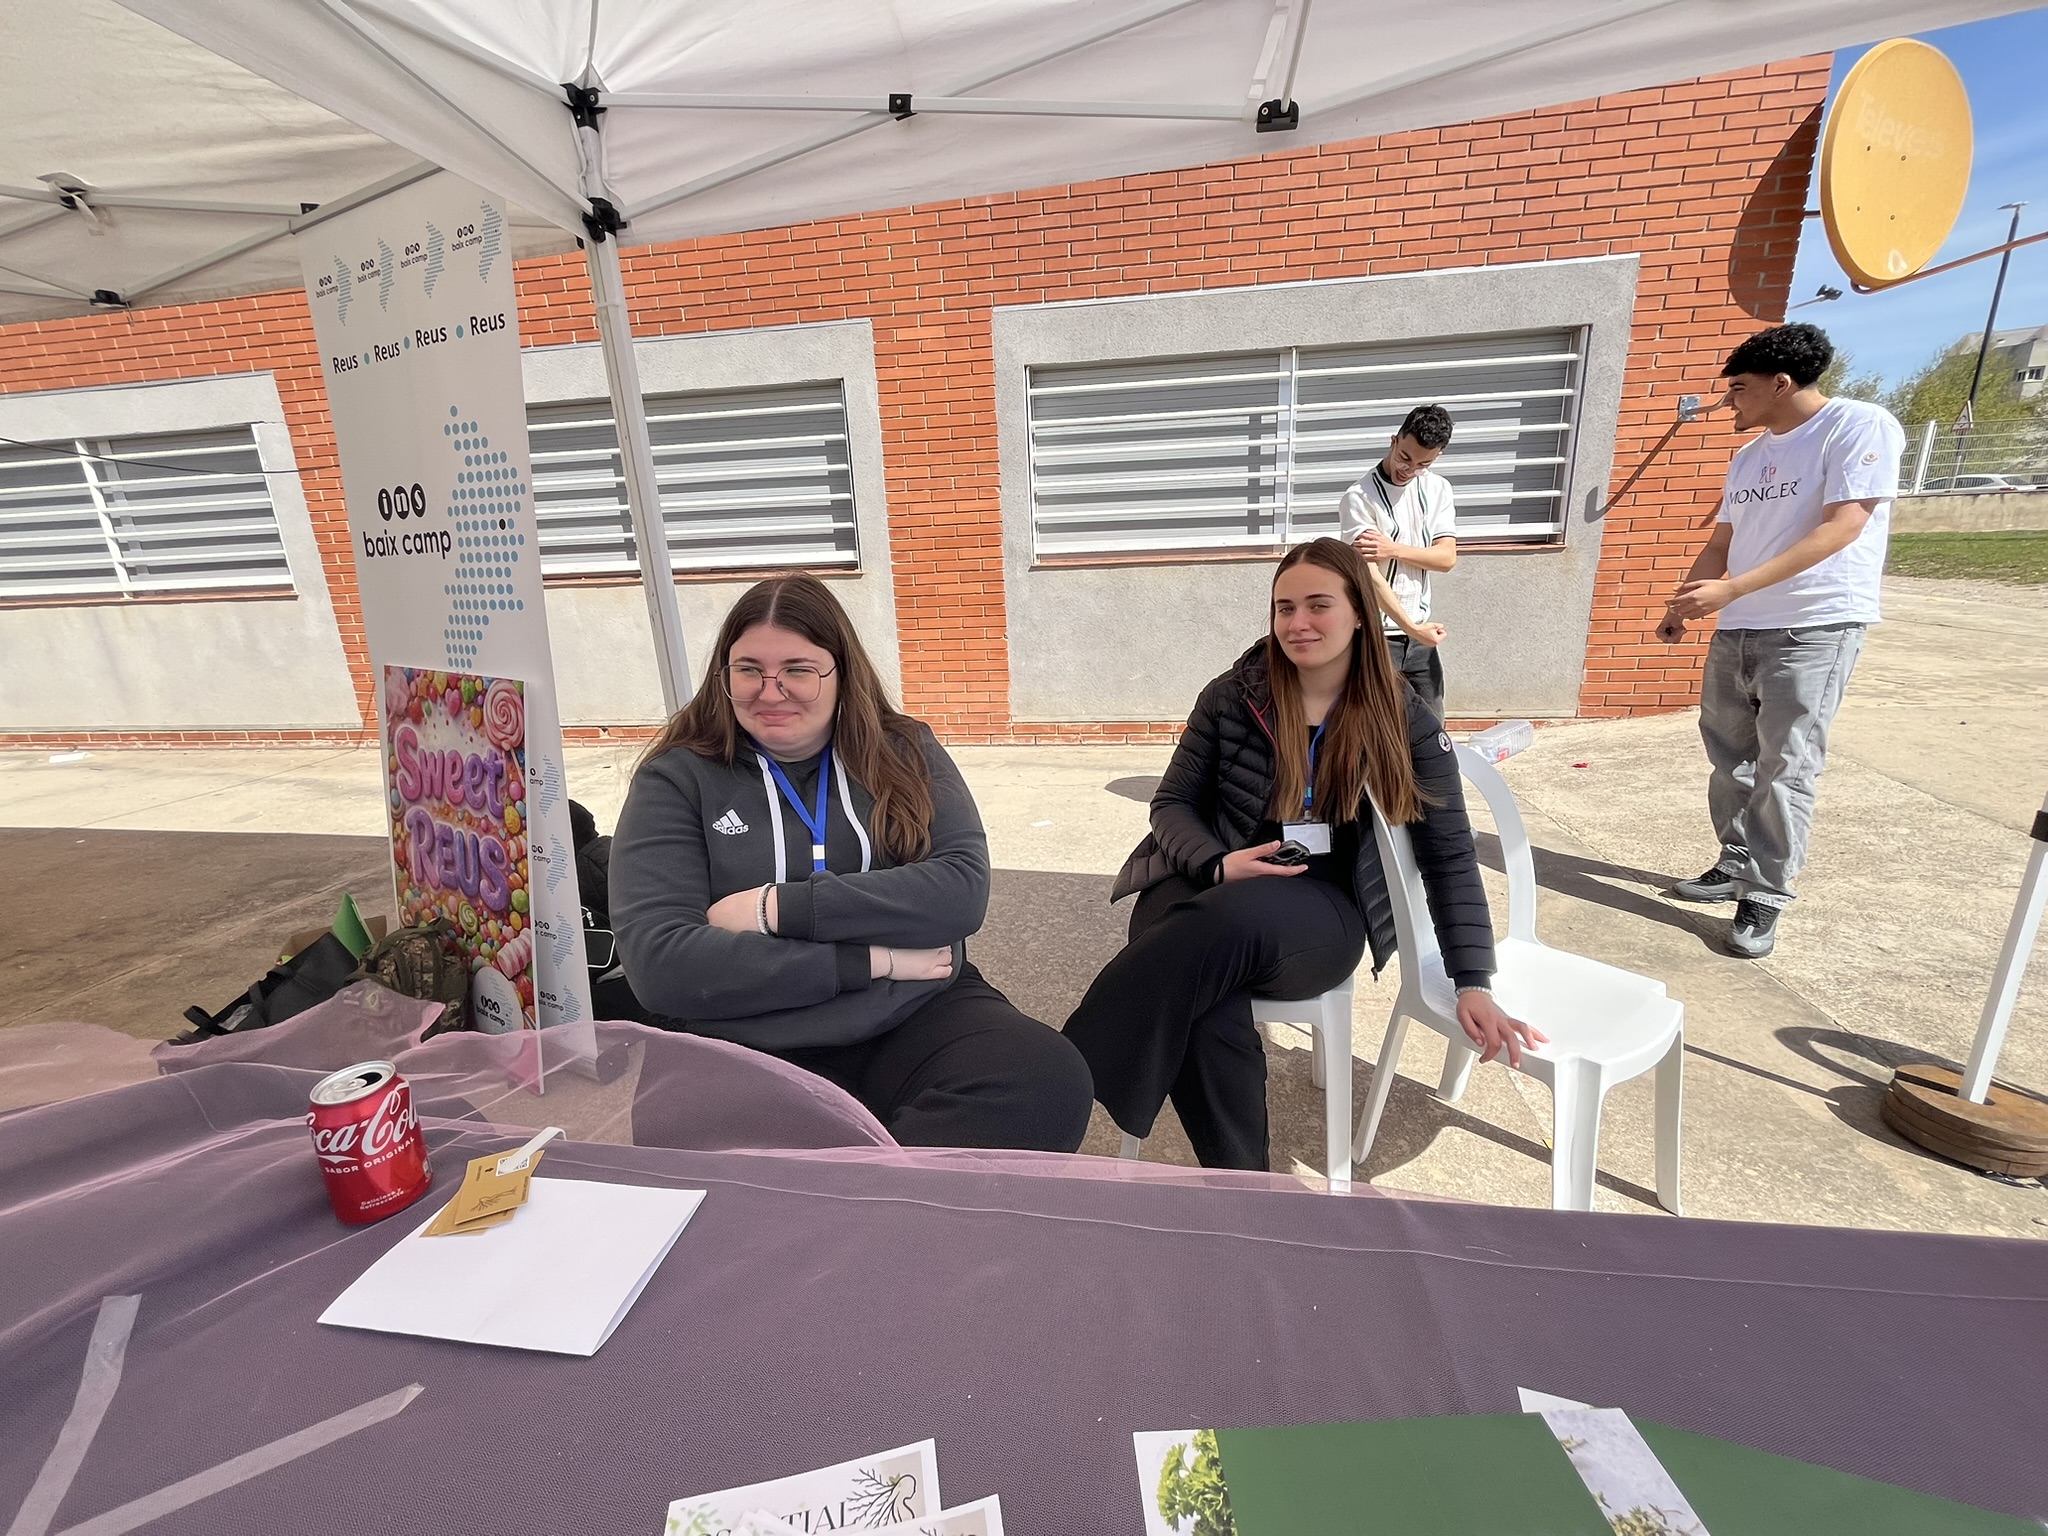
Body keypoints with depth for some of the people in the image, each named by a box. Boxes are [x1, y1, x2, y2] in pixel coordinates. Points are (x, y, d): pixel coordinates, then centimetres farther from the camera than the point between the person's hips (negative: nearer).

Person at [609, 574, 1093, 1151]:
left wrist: (779, 907, -11)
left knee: (1051, 1080, -28)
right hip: (750, 1049, -1)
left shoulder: (904, 751, 8)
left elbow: (963, 889, -6)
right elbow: (657, 961, -8)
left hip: (918, 1019, 3)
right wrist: (872, 959, -12)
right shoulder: (676, 778, 4)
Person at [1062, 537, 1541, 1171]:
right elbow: (1172, 802, 5)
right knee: (1207, 1016, -36)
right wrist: (1219, 864, -16)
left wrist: (1474, 985, -3)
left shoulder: (1405, 721, 1)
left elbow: (1449, 855, 4)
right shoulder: (1232, 696, 1)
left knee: (1221, 924, -37)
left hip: (1323, 912, 0)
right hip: (1209, 887, 1)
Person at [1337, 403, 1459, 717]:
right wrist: (1411, 628, -24)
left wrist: (1394, 550, -19)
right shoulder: (1359, 498, -14)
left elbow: (1447, 557, -3)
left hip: (1419, 633, 6)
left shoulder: (1438, 489, 6)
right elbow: (1370, 576, -21)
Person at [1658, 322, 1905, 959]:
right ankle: (1736, 865, 23)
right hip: (1736, 630, 7)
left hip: (1816, 627, -7)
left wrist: (1731, 589, -25)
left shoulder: (1861, 425, -7)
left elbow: (1841, 529, -17)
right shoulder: (1749, 455, 15)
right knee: (1730, 755, 10)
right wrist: (1682, 607, 8)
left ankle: (1765, 896, 2)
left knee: (1785, 767, -7)